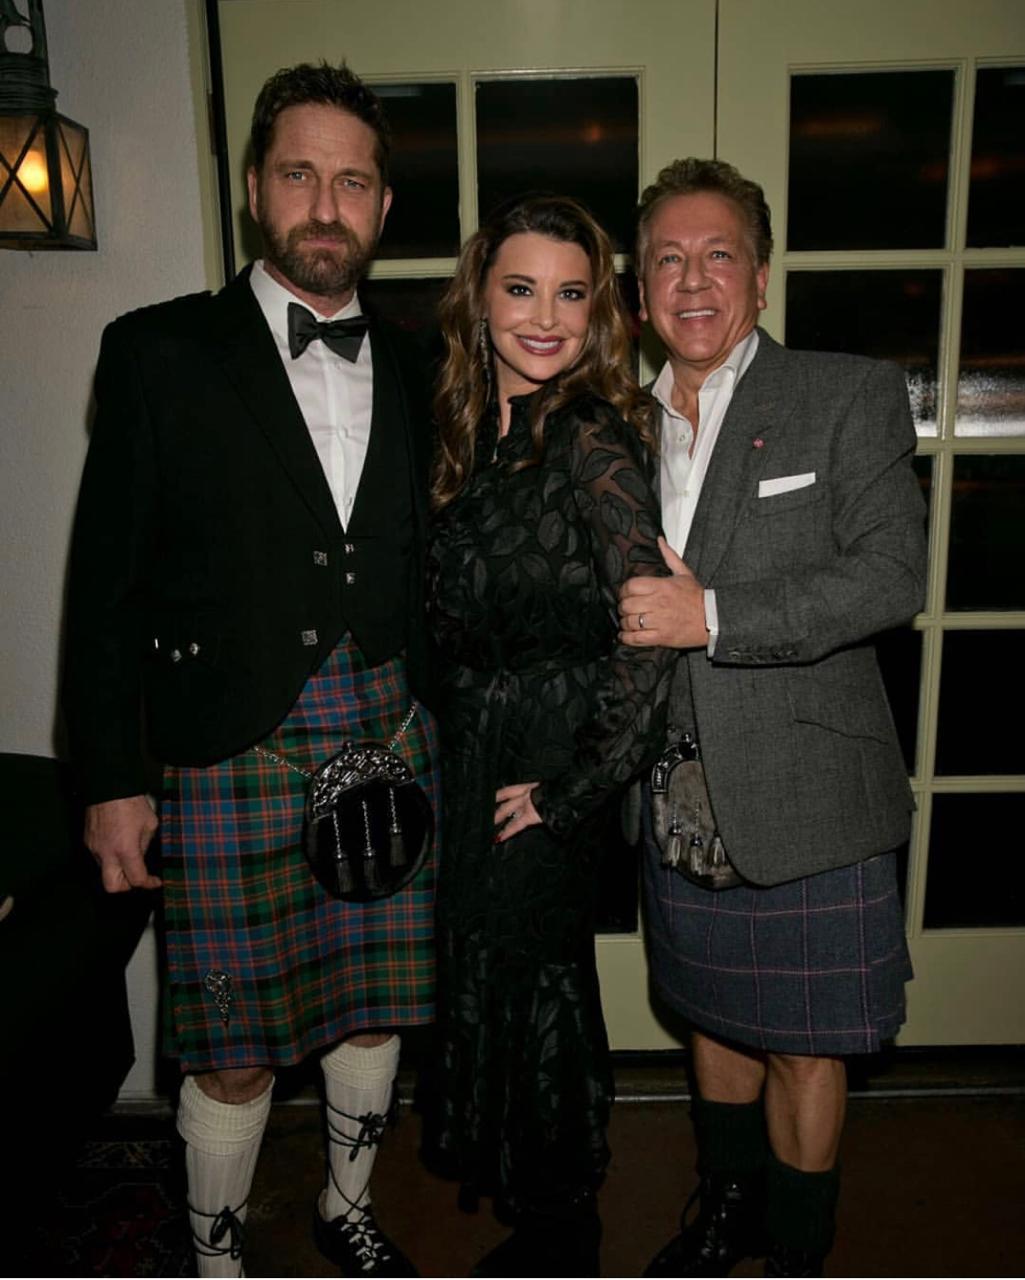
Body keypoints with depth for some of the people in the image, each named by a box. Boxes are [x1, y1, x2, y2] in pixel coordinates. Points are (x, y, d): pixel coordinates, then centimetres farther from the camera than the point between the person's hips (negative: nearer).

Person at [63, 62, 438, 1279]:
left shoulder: (408, 371, 9)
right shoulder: (159, 351, -2)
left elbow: (420, 568, 11)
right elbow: (105, 583, -3)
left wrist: (430, 723, 7)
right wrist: (110, 780, -6)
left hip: (389, 734, 4)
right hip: (230, 750, -3)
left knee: (374, 1005, 17)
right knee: (233, 1051, 8)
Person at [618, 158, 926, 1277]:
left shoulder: (853, 397, -5)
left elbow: (892, 574, -16)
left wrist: (712, 617, -23)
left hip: (804, 792, -4)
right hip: (678, 791, 5)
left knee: (804, 1043, 10)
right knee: (714, 1015, 21)